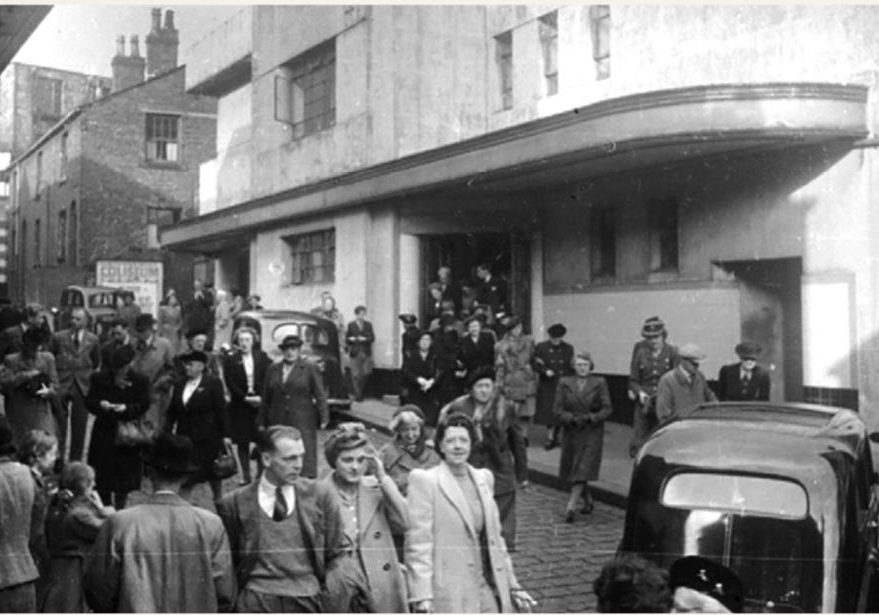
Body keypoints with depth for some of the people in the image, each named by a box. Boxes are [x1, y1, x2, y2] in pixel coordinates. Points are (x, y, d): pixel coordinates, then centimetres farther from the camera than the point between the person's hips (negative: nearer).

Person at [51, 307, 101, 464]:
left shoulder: (93, 340, 1)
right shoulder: (58, 337, 0)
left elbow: (96, 363, 13)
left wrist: (88, 376, 7)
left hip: (82, 386, 1)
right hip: (61, 386, -1)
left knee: (79, 427, 6)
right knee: (59, 425, 1)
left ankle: (75, 461, 17)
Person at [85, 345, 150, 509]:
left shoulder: (141, 381, -2)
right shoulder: (99, 378, 2)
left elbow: (144, 405, -6)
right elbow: (89, 402, 1)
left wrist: (126, 408, -23)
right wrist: (100, 405, -20)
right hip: (104, 432, 1)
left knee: (124, 477, 4)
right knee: (103, 477, 6)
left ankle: (119, 510, 17)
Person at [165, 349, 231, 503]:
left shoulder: (213, 383, -5)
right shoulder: (179, 386, 8)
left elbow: (221, 410, -8)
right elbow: (172, 412, 9)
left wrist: (225, 435, -11)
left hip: (208, 439, -3)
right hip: (185, 438, 3)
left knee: (214, 475, 11)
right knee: (184, 479, 0)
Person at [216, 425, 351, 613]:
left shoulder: (320, 494, 6)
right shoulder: (235, 502, 3)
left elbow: (339, 553, 9)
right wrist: (233, 599, 0)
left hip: (309, 602, 1)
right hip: (256, 603, -1)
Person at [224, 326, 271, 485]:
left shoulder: (263, 358, 6)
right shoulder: (231, 360, 4)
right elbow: (230, 384, -3)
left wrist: (260, 397, -12)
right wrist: (245, 398, -11)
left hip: (260, 405, 0)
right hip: (239, 406, 0)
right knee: (242, 443, 3)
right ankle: (245, 477, 9)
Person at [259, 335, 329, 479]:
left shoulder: (309, 370, 2)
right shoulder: (272, 370, 12)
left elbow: (320, 395, 0)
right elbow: (266, 398, 14)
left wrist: (324, 418, -8)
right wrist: (262, 422, 13)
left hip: (303, 422, -3)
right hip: (277, 423, 3)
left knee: (305, 455, -5)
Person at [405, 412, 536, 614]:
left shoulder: (484, 478, 12)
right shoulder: (425, 481, -6)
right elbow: (418, 544, -9)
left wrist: (513, 586, 16)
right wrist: (422, 597, -15)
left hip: (488, 590, 5)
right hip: (448, 595, -5)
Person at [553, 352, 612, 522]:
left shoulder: (599, 383, 2)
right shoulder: (564, 383, 5)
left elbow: (607, 409, -2)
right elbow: (557, 409, 0)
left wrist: (590, 418, -16)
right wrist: (572, 418, -16)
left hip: (592, 434, -3)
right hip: (570, 433, 3)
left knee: (582, 471, -13)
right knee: (571, 470, 9)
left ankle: (571, 507, -14)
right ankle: (588, 501, 31)